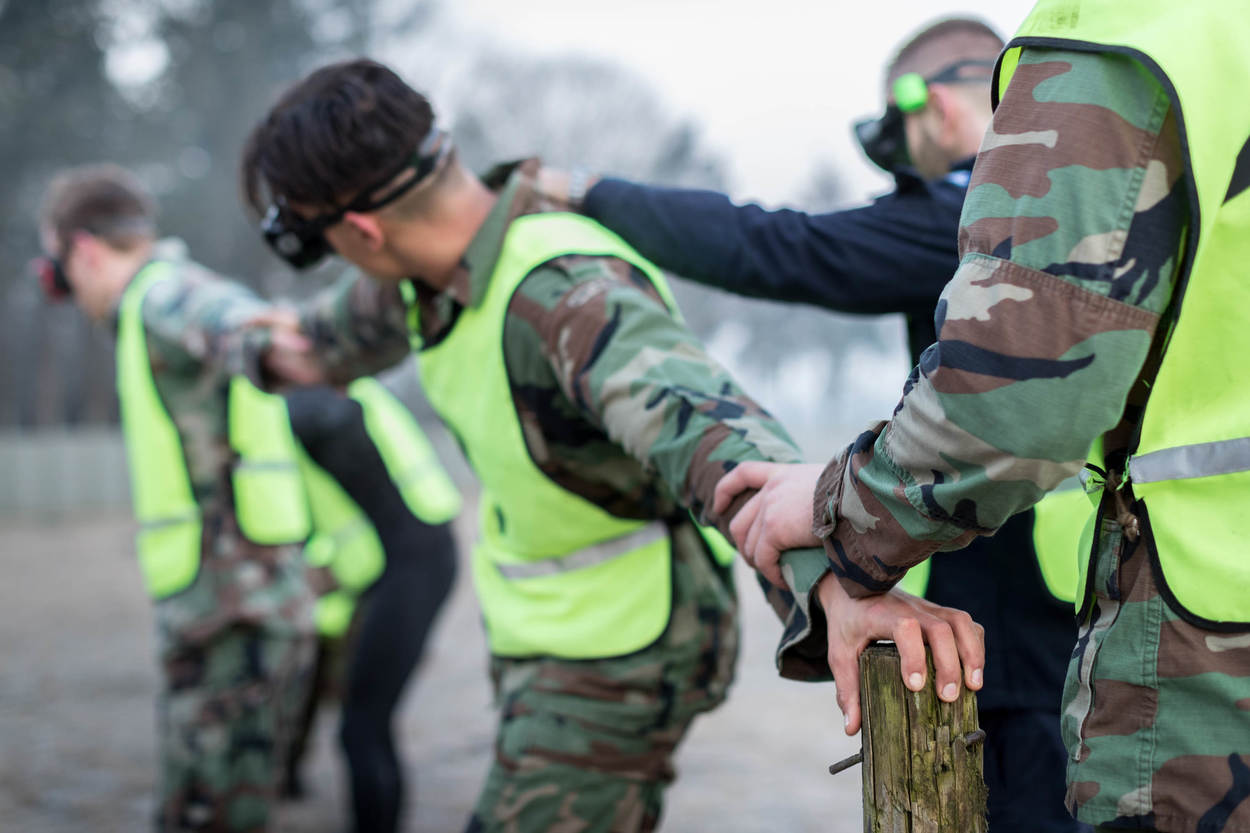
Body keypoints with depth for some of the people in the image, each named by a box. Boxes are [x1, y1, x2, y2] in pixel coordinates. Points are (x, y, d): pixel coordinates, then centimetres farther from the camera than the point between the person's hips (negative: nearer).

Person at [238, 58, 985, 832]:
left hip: (620, 653, -9)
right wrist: (313, 348, 42)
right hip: (537, 626, 9)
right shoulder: (452, 258, -7)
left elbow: (705, 426, -53)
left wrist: (845, 585, -69)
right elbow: (376, 308, 19)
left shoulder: (567, 295, -34)